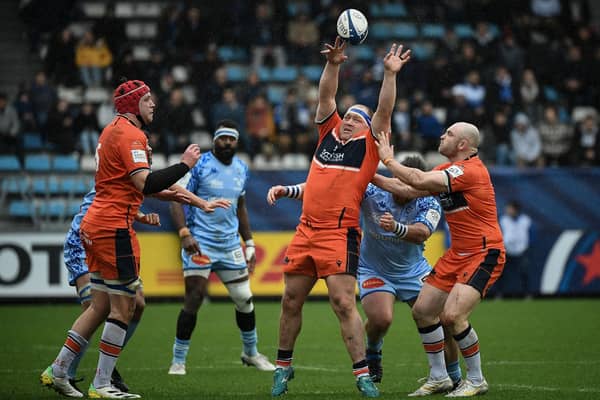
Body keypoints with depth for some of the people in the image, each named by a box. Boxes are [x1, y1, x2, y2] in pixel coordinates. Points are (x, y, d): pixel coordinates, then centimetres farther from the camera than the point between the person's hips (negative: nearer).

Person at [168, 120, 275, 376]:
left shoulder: (241, 169, 10)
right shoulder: (199, 165, -9)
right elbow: (177, 200, -11)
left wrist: (249, 244, 18)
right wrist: (184, 233, -24)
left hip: (230, 244, 6)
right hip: (200, 242, -5)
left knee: (245, 300, 9)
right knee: (193, 299, -12)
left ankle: (250, 353, 29)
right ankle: (178, 361, -3)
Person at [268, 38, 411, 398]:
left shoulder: (368, 146, 3)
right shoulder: (328, 134, 15)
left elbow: (384, 112, -6)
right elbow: (326, 97, 10)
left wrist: (390, 73, -14)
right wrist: (333, 64, -4)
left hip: (340, 234, -5)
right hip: (305, 230, 5)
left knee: (344, 303, -12)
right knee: (291, 301, 10)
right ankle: (284, 367, 24)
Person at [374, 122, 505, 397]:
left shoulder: (471, 170, -20)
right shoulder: (447, 170, 11)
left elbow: (419, 181, -25)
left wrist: (388, 160, -13)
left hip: (484, 255, -10)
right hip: (458, 254, 10)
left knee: (452, 316, -22)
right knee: (422, 311, 7)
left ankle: (476, 380, -4)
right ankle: (439, 378, 19)